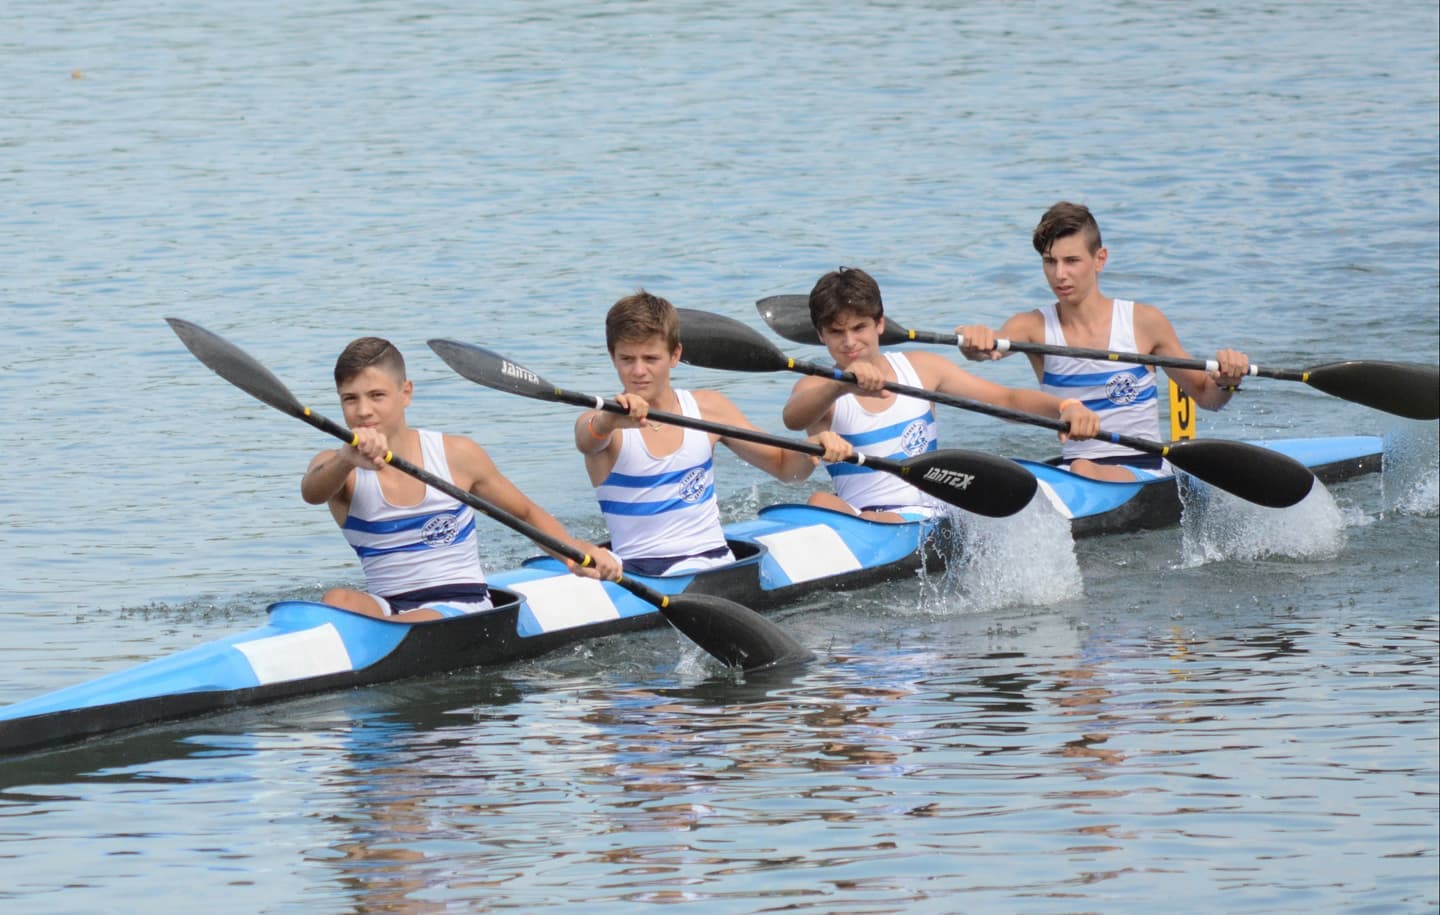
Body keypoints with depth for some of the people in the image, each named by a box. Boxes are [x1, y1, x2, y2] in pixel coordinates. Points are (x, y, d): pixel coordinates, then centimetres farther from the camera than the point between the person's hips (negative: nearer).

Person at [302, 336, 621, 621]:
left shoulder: (457, 456, 1)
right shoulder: (336, 466, 0)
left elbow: (526, 513, 15)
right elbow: (311, 492, -27)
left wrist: (578, 552, -4)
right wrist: (347, 461, -50)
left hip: (460, 604, -2)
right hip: (385, 606, 2)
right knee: (337, 601, -33)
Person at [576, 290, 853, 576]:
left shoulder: (709, 409, 7)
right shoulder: (597, 423, -2)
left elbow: (785, 467, 15)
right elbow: (587, 441, -29)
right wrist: (609, 421, -53)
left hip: (710, 564, 1)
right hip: (634, 571, -1)